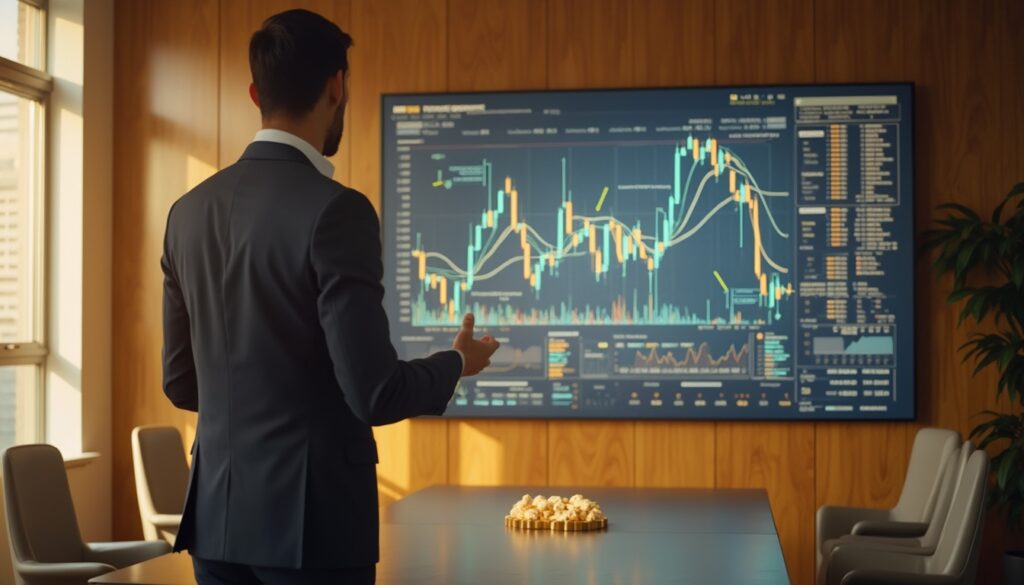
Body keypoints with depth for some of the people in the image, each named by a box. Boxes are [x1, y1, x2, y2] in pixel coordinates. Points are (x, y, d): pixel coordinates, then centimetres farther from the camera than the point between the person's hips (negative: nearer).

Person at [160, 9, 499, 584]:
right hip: (311, 518, -6)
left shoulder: (189, 210, 5)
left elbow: (181, 381, 11)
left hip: (219, 514, 6)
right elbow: (375, 392, -18)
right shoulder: (336, 210, -16)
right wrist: (457, 364, 2)